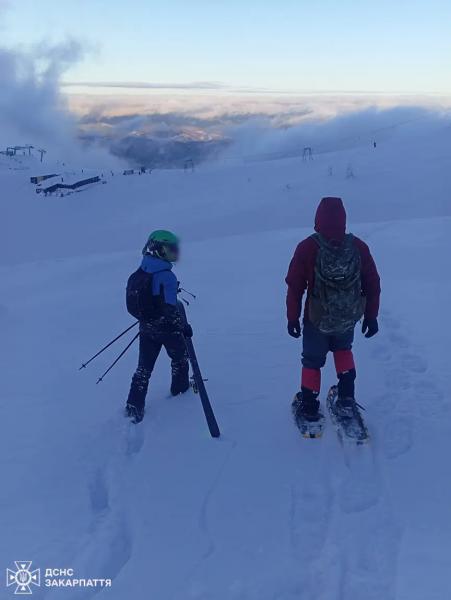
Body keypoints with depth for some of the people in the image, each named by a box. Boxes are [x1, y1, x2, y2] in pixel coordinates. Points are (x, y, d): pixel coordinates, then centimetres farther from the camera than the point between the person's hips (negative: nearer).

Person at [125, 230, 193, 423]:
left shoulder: (139, 273, 2)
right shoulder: (166, 276, -23)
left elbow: (132, 299, 12)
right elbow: (169, 308, -26)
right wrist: (183, 326, -15)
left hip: (146, 327, 6)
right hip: (166, 328, -6)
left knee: (144, 367, 11)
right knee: (179, 357, 22)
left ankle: (134, 406, 6)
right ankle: (180, 387, 41)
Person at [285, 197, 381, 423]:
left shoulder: (307, 248, -17)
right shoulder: (359, 247, -11)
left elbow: (295, 286, -10)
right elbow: (372, 284, -3)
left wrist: (292, 317, 2)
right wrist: (371, 316, 10)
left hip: (317, 320, -2)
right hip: (348, 320, 2)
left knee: (312, 360, 20)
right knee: (343, 349, 30)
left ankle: (308, 406, 27)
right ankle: (346, 399, 22)